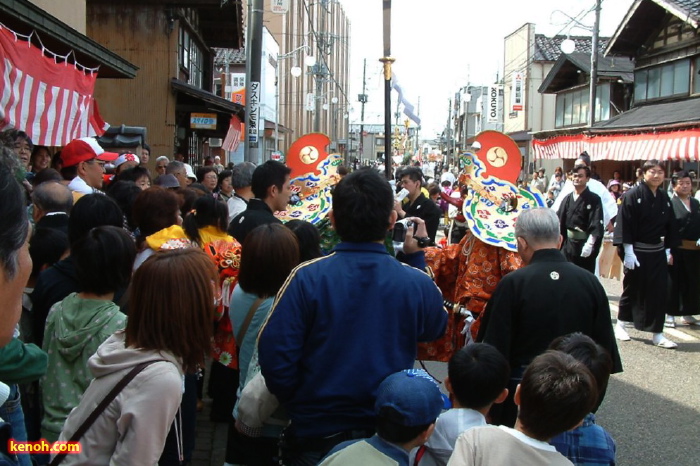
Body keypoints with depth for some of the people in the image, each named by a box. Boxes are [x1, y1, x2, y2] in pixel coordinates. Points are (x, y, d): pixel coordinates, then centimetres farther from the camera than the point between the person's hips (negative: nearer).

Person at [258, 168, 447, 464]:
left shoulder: (306, 279, -19)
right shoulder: (417, 283, -13)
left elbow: (274, 354, -20)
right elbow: (435, 329, 8)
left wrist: (300, 408, -2)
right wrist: (416, 257, 11)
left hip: (315, 435, -1)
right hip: (389, 433, 2)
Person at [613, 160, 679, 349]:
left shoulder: (664, 198, 7)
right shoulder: (632, 195, -11)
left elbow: (670, 226, 13)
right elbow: (624, 225, -15)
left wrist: (668, 250, 10)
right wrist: (628, 252, -18)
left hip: (657, 252, 5)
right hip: (637, 252, -5)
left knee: (659, 292, 3)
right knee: (633, 289, 6)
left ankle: (657, 334, 10)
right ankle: (621, 324, 25)